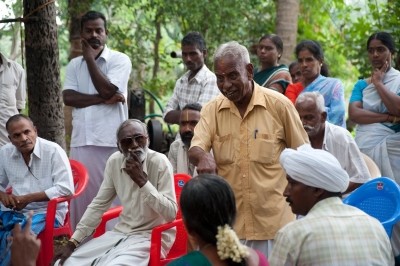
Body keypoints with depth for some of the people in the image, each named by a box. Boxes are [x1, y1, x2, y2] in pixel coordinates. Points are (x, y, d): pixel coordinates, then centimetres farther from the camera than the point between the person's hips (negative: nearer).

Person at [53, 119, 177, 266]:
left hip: (151, 236, -5)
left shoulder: (159, 162, -15)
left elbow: (171, 213, -20)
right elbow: (99, 204, 7)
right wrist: (73, 242, 1)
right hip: (121, 232, 5)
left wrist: (142, 181, -27)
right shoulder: (114, 161, 0)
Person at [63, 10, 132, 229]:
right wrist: (102, 99, -12)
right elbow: (68, 97, -1)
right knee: (82, 196, 6)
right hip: (81, 142, 4)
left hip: (111, 142, -4)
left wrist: (90, 58, -5)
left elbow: (108, 90, -13)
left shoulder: (120, 60, 1)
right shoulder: (74, 65, 14)